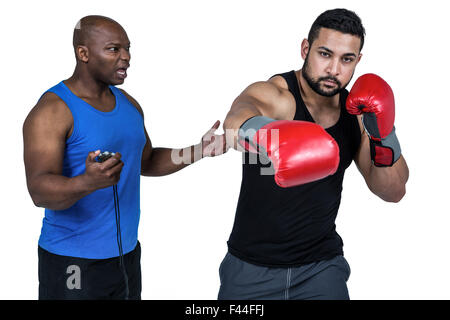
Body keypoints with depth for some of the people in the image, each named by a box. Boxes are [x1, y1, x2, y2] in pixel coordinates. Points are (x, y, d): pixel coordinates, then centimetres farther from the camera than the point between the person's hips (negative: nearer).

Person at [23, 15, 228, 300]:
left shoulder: (127, 103, 8)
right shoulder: (52, 111, -15)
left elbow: (146, 161, 18)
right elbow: (39, 191, -25)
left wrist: (197, 152, 5)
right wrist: (87, 183, -44)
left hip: (127, 253, 7)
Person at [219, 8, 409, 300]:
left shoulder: (357, 111, -1)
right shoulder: (273, 94, -17)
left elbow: (394, 192, 1)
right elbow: (237, 117, -41)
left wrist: (383, 138, -17)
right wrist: (263, 132, -65)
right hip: (251, 268, -2)